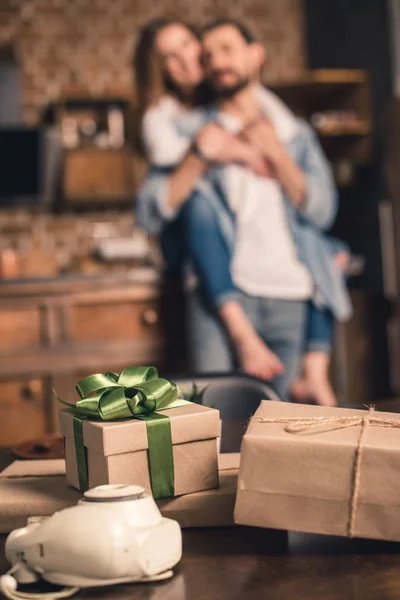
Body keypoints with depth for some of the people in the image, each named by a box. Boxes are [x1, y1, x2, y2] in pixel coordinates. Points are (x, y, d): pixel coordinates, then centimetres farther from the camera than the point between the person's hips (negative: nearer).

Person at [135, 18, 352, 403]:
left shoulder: (295, 133, 18)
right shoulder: (194, 130, 11)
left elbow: (321, 209, 4)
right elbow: (151, 212, 0)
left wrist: (276, 154, -5)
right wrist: (199, 157, -11)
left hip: (290, 295, 2)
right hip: (225, 288, -2)